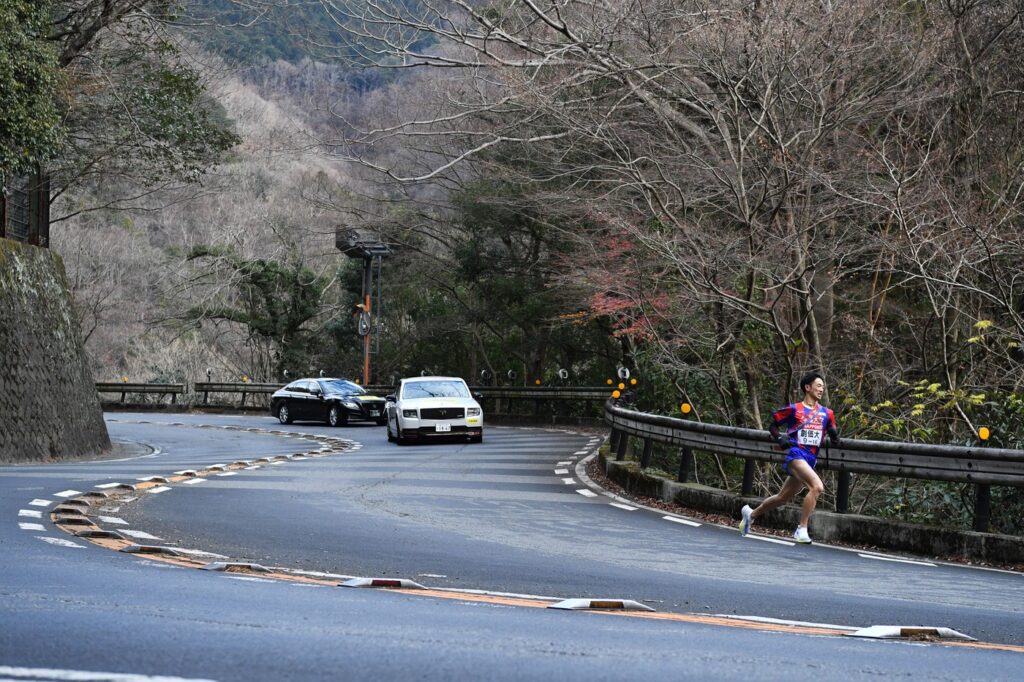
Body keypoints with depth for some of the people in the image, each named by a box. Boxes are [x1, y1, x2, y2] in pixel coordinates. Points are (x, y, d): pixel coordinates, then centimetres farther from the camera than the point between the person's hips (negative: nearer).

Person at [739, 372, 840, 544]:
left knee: (783, 497, 15)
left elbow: (833, 436, 20)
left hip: (811, 459, 6)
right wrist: (780, 440, -8)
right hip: (796, 455, -6)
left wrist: (834, 437, -2)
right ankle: (802, 530, -24)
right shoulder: (794, 410, 0)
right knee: (817, 486, -28)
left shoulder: (827, 413, 11)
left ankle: (751, 514, 38)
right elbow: (773, 426, 9)